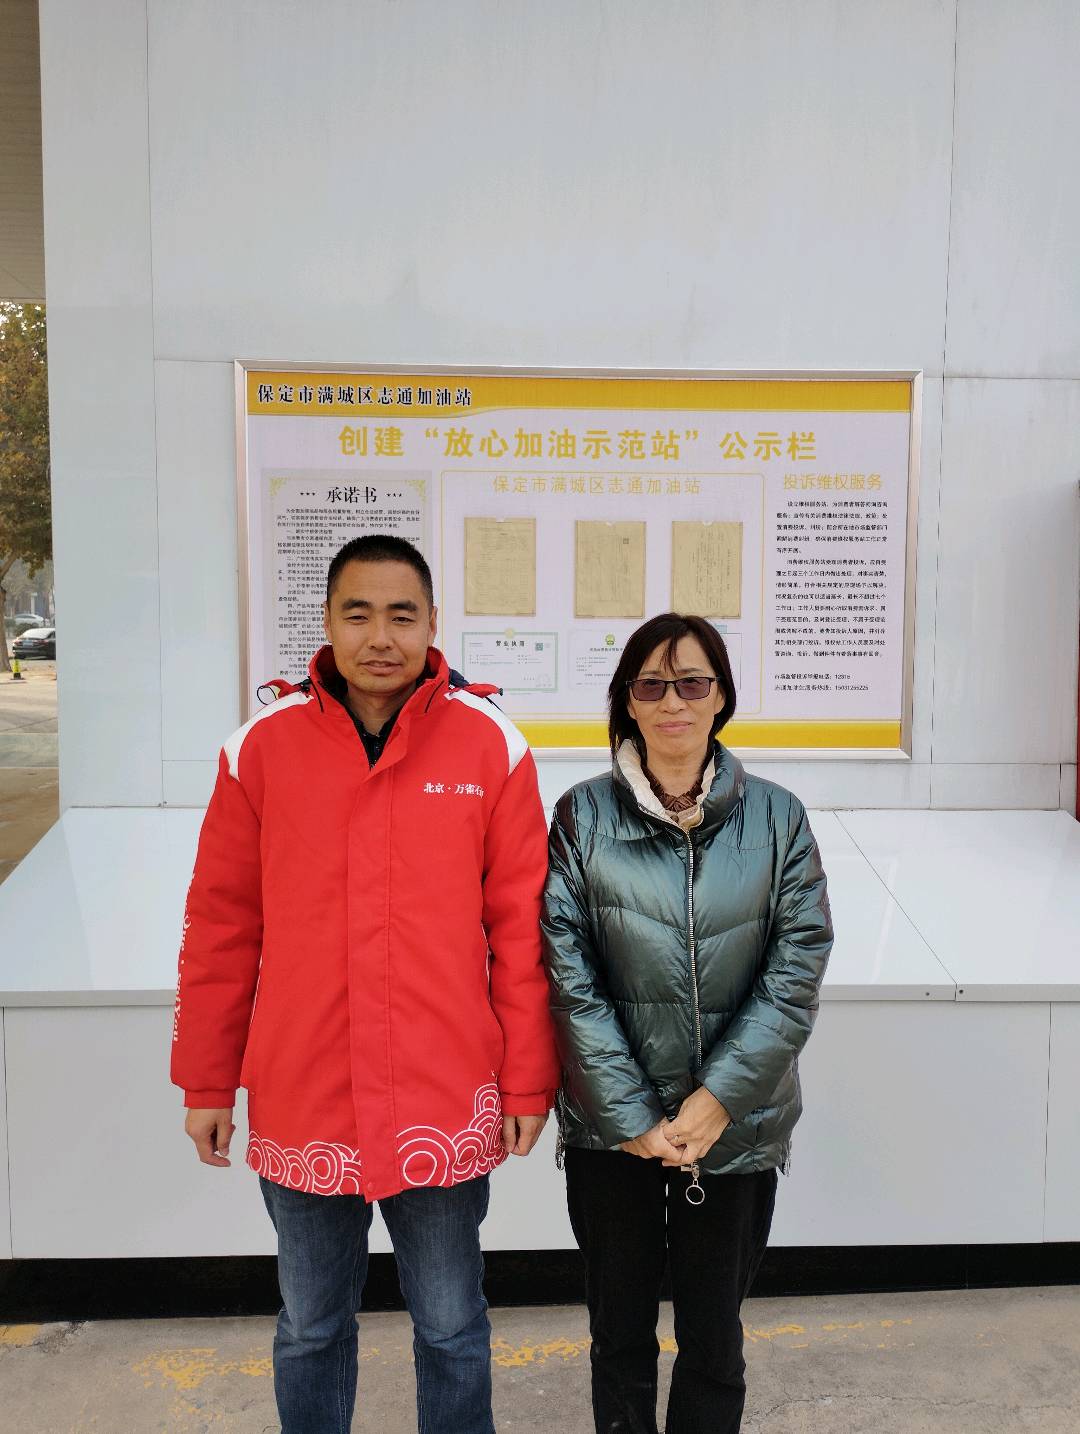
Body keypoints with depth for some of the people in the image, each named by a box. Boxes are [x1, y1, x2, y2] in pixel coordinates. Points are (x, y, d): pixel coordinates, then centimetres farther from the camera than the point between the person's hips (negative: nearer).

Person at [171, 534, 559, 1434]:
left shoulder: (491, 745, -6)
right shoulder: (263, 747, -3)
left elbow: (521, 927, -4)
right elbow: (220, 927, 2)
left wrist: (527, 1084, -1)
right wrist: (207, 1084, 6)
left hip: (448, 1107, -1)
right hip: (301, 1106, 1)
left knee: (452, 1331, 17)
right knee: (310, 1329, 21)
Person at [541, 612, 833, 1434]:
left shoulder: (777, 818, -3)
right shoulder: (584, 816, -6)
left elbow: (797, 971, -6)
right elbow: (570, 975, -8)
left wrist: (719, 1097, -13)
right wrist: (630, 1114, -11)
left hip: (735, 1126, 1)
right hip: (611, 1130, 0)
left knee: (713, 1336, 17)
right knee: (620, 1333, 18)